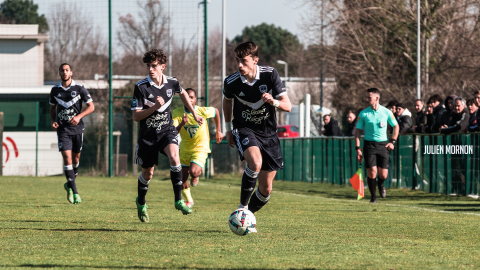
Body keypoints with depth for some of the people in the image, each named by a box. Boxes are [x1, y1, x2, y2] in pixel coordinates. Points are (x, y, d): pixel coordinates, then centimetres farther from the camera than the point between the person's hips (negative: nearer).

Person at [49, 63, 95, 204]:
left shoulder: (79, 88, -3)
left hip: (77, 128, 0)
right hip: (62, 128, 0)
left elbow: (91, 106, -1)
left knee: (76, 157, 8)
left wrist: (79, 116, -16)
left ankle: (70, 184, 34)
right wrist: (53, 121, 0)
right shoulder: (55, 90, 4)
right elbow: (52, 108, 18)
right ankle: (74, 192, -14)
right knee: (67, 157, -13)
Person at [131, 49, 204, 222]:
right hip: (147, 134, -1)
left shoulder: (171, 83, -6)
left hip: (167, 130, 1)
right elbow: (136, 116, -15)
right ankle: (141, 202, 40)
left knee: (174, 156, -28)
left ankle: (178, 200, -21)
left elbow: (182, 93, 20)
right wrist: (154, 107, -29)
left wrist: (194, 114, 21)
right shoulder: (141, 87, -16)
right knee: (147, 173, 11)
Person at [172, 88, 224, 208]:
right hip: (185, 148, 3)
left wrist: (218, 131, 10)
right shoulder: (177, 113, -16)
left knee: (194, 172, -24)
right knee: (182, 177, 4)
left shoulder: (203, 111, -17)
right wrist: (182, 124, -43)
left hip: (201, 147, -2)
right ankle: (188, 201, 31)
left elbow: (216, 111, 5)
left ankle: (196, 176, 15)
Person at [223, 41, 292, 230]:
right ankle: (242, 206, -20)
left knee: (266, 190, 3)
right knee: (255, 162, -36)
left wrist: (274, 102, -32)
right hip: (244, 129, -2)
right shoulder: (231, 82, -13)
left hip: (268, 133, 2)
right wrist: (228, 128, 15)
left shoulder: (270, 75, -13)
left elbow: (288, 106, -11)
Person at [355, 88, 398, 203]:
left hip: (383, 145, 0)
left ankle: (381, 184, 34)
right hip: (369, 145, 0)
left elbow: (396, 126, 12)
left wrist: (392, 141, 2)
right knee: (372, 172, -11)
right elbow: (358, 131, 3)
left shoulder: (386, 112, -1)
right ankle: (373, 197, 8)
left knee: (383, 175, -3)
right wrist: (358, 148, -5)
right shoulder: (363, 114, -2)